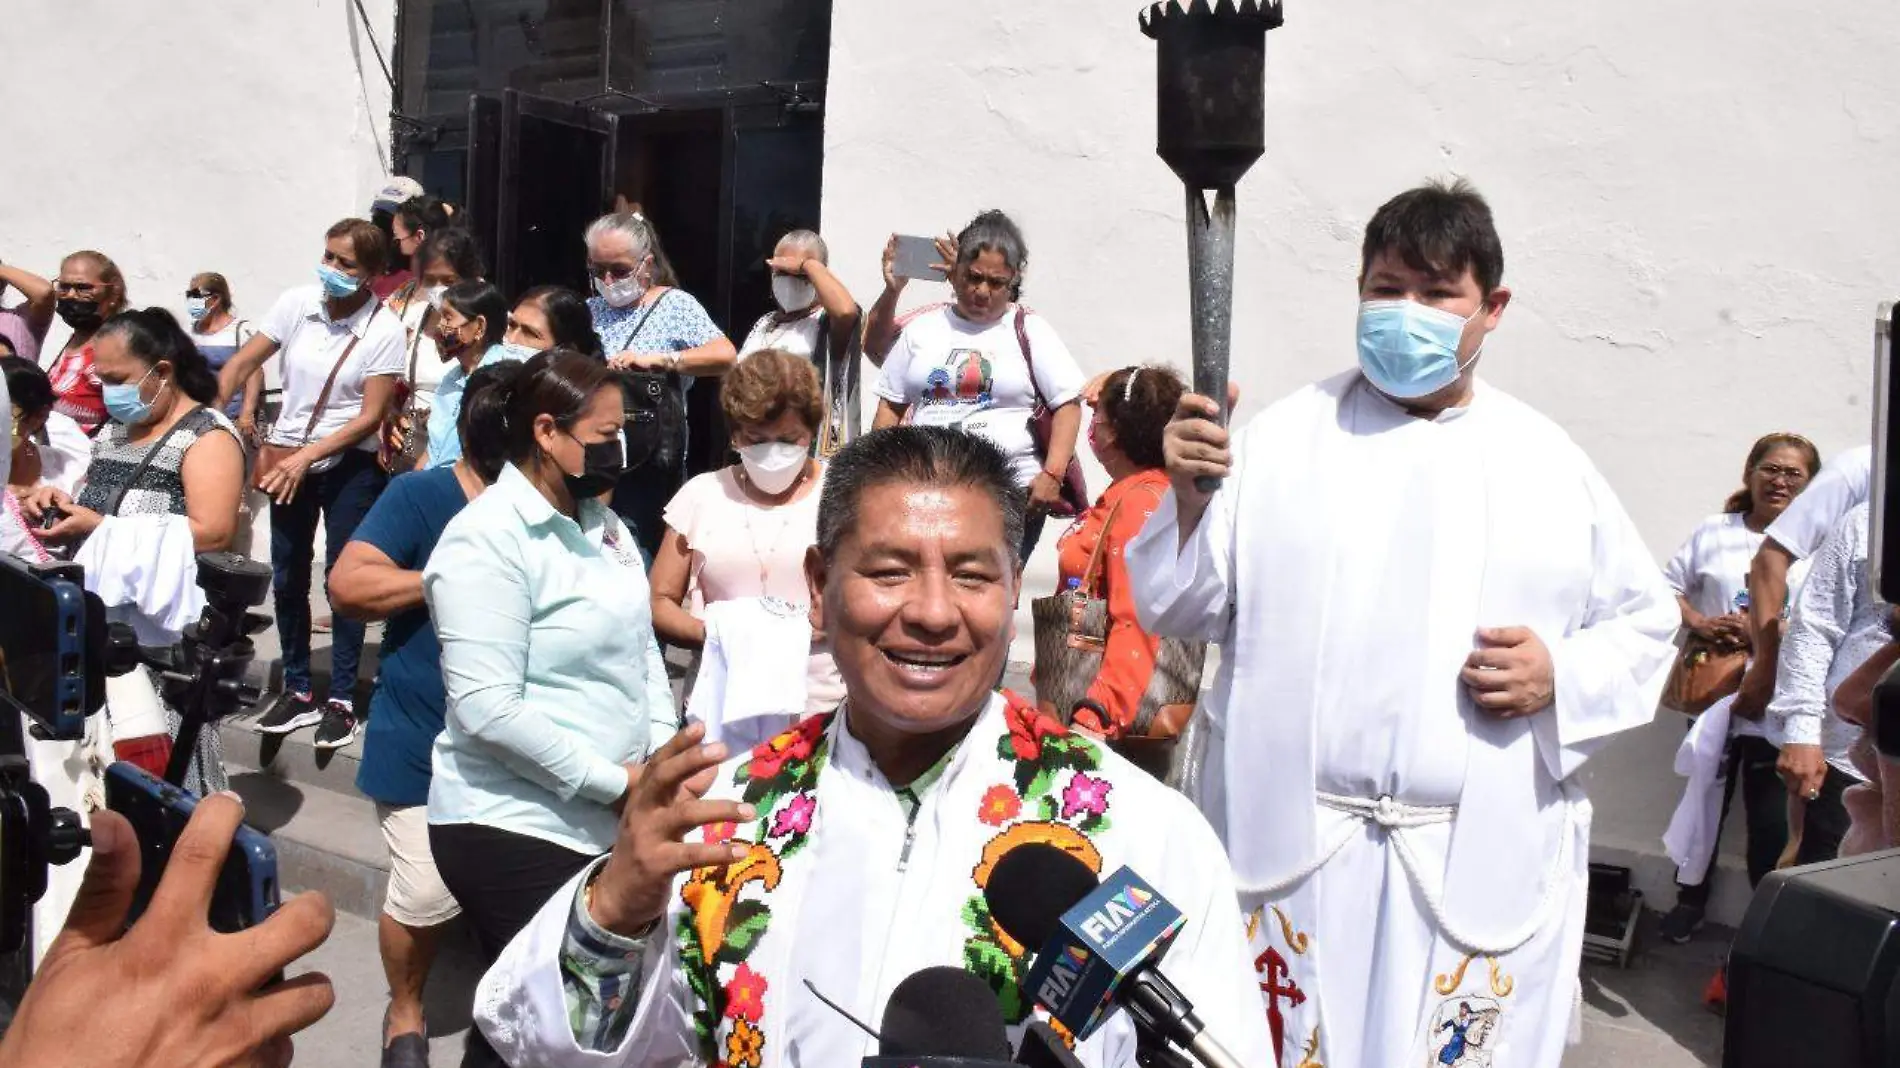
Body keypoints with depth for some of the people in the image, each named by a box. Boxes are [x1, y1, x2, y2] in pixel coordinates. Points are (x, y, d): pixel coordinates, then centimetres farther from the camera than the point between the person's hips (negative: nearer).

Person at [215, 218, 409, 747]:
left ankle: (341, 699, 11)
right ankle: (297, 690, 26)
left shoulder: (384, 330, -14)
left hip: (349, 464, -4)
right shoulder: (296, 303, -5)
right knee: (287, 579, 11)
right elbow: (240, 366, 0)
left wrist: (306, 458, -20)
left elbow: (370, 417, -15)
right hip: (288, 460, 4)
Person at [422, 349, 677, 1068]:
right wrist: (613, 781, -17)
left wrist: (663, 748, -1)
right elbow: (488, 711, -22)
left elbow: (642, 641, 14)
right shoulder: (487, 540, -16)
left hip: (607, 825, 8)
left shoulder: (602, 523, 9)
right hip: (516, 829, -8)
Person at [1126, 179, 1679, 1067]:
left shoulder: (1548, 461, 8)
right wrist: (1187, 497, -14)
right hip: (1292, 849, -1)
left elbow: (1645, 620, 14)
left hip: (1488, 860, 1)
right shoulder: (1284, 437, 4)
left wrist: (1562, 675, -5)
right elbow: (1178, 610, 3)